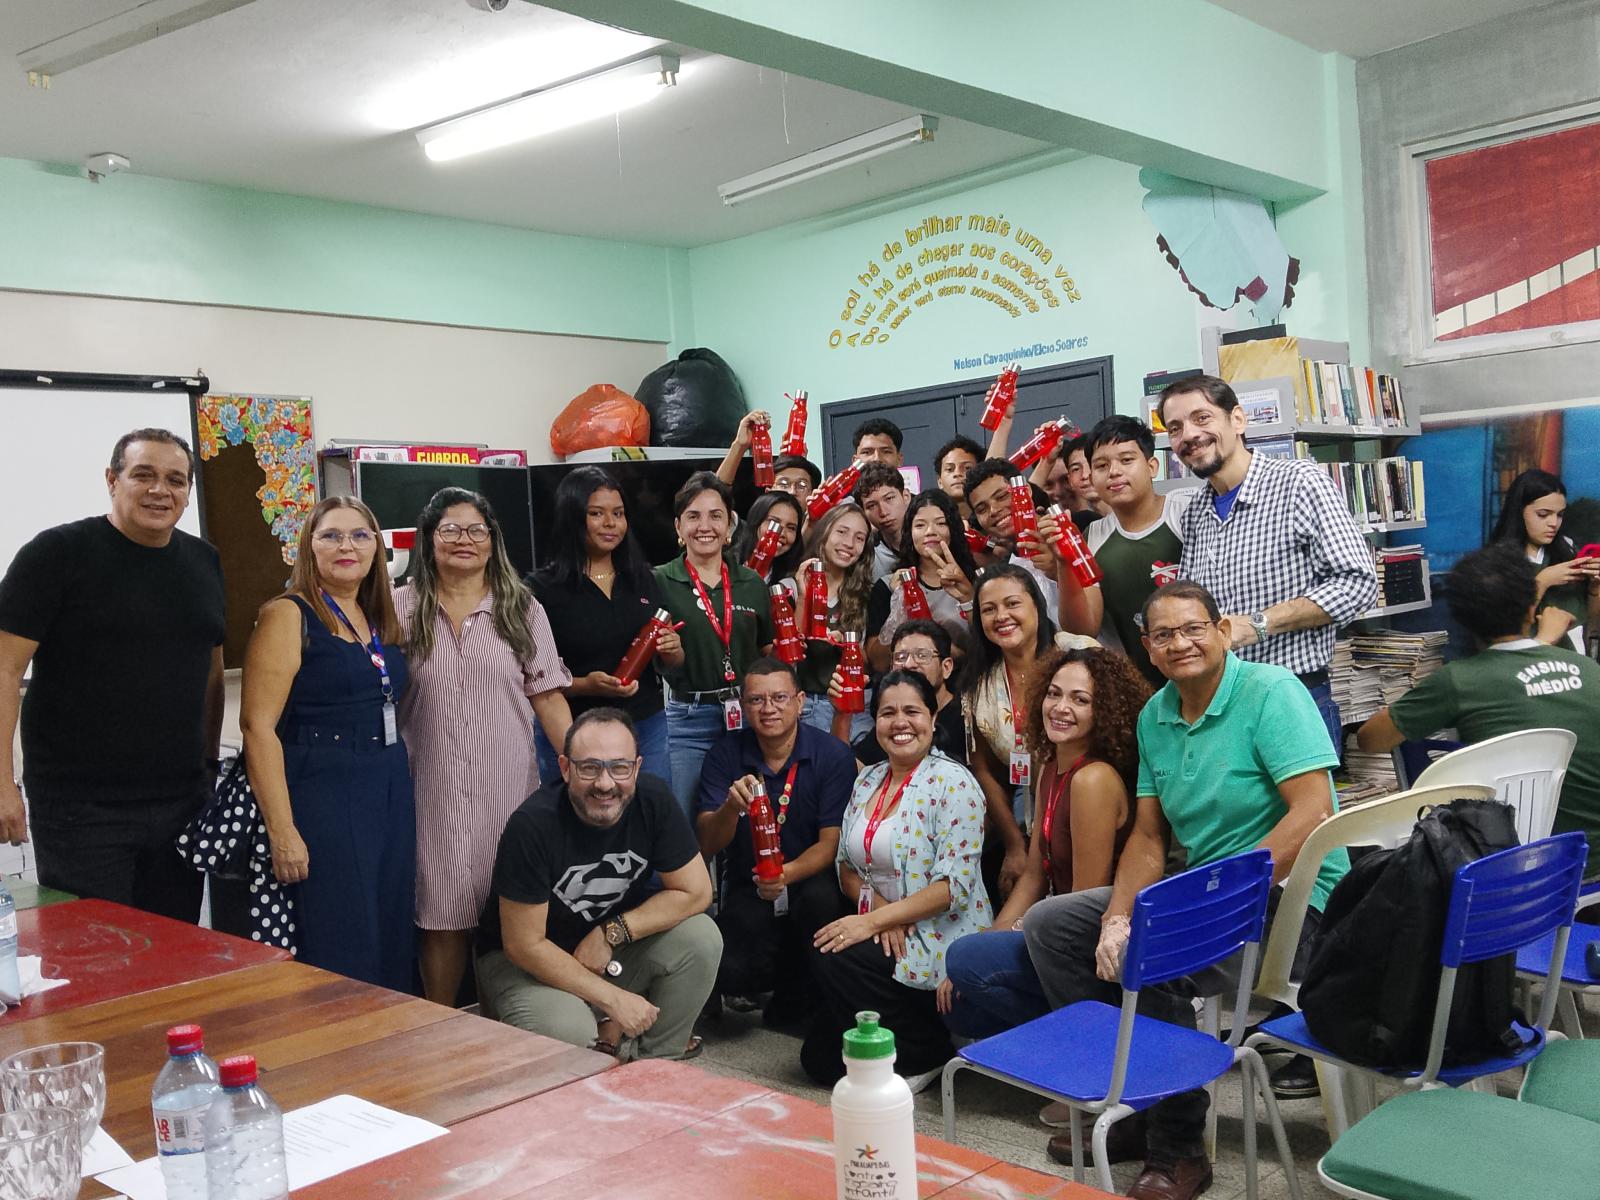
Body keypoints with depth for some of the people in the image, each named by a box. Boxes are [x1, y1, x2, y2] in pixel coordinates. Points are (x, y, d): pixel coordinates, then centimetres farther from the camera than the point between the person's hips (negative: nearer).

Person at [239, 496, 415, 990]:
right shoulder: (288, 616, -7)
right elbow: (258, 726, -14)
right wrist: (282, 831, -19)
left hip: (391, 796, 7)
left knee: (393, 945, 11)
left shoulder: (382, 622, 14)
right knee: (340, 953, -4)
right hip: (323, 801, -7)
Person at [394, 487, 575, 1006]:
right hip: (436, 787, -1)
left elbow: (547, 695, 4)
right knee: (443, 913, 5)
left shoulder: (521, 609, 6)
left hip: (507, 784, 1)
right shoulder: (402, 609, 3)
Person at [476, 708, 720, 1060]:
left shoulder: (653, 800, -15)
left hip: (611, 950, 5)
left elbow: (695, 892, -10)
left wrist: (611, 933, -18)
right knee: (567, 1031, -34)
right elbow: (524, 945, -23)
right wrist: (613, 998, -23)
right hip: (527, 961, -5)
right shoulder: (532, 826, -27)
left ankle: (652, 1060, 0)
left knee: (702, 939, -19)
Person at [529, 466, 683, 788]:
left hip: (646, 728, 4)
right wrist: (585, 685, -24)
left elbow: (671, 661, 16)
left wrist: (672, 651, -5)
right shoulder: (543, 587, -7)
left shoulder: (641, 578, 8)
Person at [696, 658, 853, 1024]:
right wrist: (731, 807, -31)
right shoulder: (725, 755, -3)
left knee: (821, 898, -37)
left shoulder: (832, 755, -9)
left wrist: (789, 873, -33)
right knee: (729, 973, -26)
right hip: (748, 889, 1)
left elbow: (831, 841, -12)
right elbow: (707, 845, -8)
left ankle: (798, 993, -5)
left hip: (811, 880, -1)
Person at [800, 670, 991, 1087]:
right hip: (881, 933, 7)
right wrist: (877, 906, -11)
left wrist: (873, 920, -23)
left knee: (831, 959, -28)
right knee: (820, 1059, -3)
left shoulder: (953, 783, -12)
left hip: (939, 940, -7)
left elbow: (954, 888, -19)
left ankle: (926, 1054, -8)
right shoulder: (867, 781, 10)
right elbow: (847, 866, 11)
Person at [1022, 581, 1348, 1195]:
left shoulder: (1270, 691, -14)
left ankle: (1178, 1149, -11)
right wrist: (1116, 917, -8)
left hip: (1289, 896, -8)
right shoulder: (1154, 716, 8)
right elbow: (1147, 837, 10)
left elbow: (1314, 814, -24)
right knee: (1048, 923, 4)